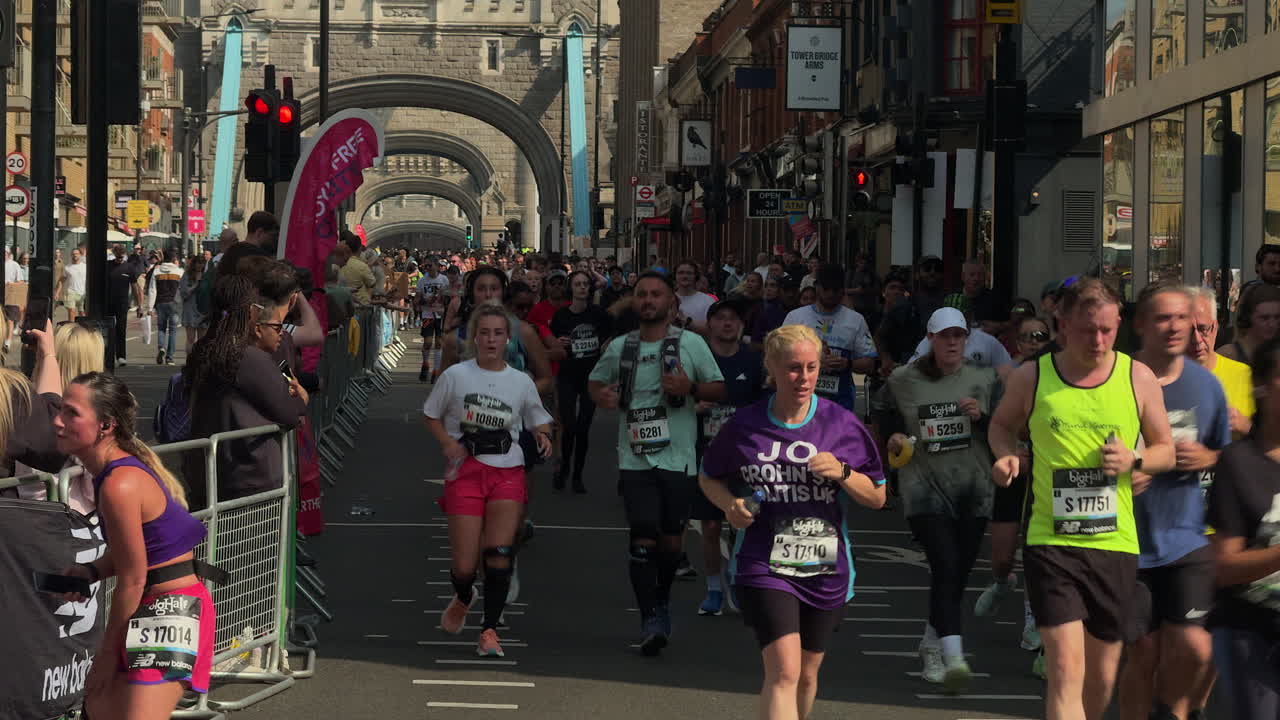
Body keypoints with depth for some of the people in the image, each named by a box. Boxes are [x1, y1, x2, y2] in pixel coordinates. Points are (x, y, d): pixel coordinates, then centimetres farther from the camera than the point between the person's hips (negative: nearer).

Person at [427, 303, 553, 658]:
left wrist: (543, 436, -5)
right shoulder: (455, 375, 1)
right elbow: (431, 416, 10)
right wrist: (448, 443, -7)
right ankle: (463, 598, 34)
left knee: (499, 554, -16)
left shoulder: (521, 382, 7)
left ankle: (489, 630, -4)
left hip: (508, 472, 1)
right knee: (465, 566, -3)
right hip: (465, 471, -1)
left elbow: (539, 421, 18)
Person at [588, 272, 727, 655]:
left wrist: (690, 387, -16)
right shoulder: (619, 347, 9)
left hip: (677, 457, -1)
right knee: (643, 538, -9)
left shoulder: (691, 344, 1)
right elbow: (595, 380, 23)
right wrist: (601, 395, 0)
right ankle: (650, 621, -6)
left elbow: (719, 389, 4)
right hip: (635, 458, 1)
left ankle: (662, 602, 31)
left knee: (671, 541, 6)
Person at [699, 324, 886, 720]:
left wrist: (841, 473, -14)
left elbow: (877, 496, 5)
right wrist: (730, 504, -7)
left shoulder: (842, 424, -1)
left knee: (806, 675, 15)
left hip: (826, 570, 3)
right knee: (784, 672, -19)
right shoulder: (743, 426, -2)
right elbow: (708, 477, 14)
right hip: (763, 566, -3)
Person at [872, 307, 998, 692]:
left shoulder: (983, 378, 5)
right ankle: (953, 656, -28)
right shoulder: (903, 380, 2)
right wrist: (893, 434, 3)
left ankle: (932, 644, 29)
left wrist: (981, 417, -12)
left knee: (959, 574, 7)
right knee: (945, 566, -19)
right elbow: (882, 409, 23)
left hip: (973, 490, 3)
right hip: (925, 487, -3)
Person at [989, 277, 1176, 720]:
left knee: (1102, 676, 13)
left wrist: (1134, 460, -11)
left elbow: (1166, 451, 11)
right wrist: (1006, 454, -4)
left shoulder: (1138, 378, 2)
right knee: (1066, 668, -15)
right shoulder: (1030, 378, -1)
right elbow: (1001, 425, 18)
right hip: (1051, 540, -2)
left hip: (1115, 542, 3)